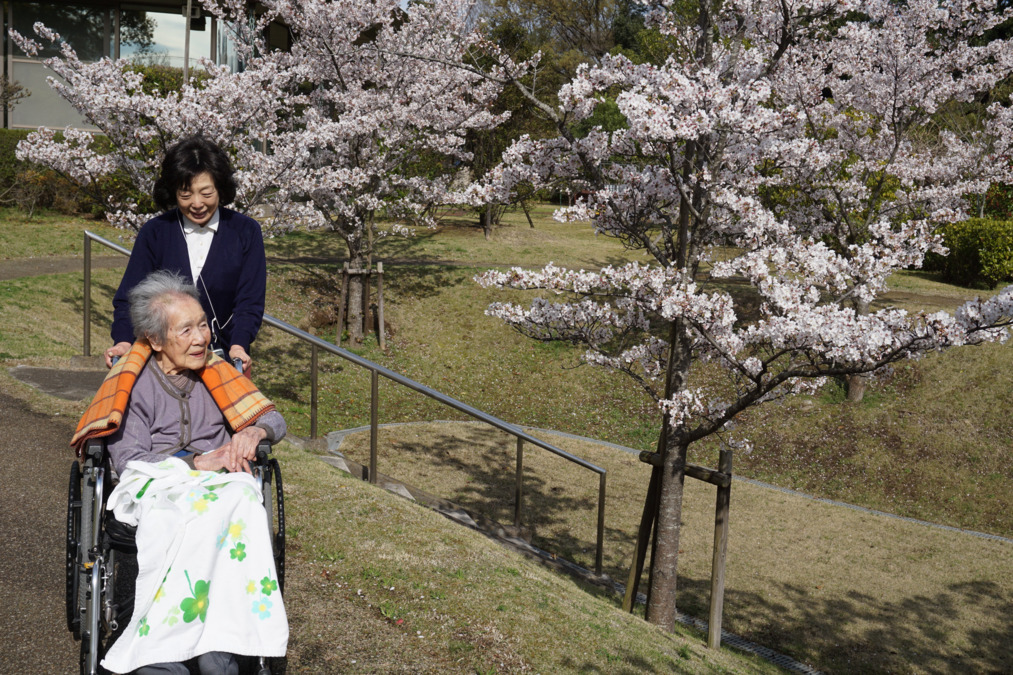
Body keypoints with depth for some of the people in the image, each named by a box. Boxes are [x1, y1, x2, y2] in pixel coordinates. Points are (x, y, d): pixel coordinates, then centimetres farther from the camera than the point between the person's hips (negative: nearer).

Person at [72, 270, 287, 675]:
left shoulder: (213, 373, 17)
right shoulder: (133, 383, 7)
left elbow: (274, 419, 21)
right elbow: (129, 459, -4)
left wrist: (253, 432, -3)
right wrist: (198, 462, -13)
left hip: (219, 480, 3)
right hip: (154, 486, -3)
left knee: (239, 499, -35)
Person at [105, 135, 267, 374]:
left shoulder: (246, 232, 0)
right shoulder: (154, 233, 3)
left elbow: (250, 301, -5)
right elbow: (130, 296, -1)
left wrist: (238, 345, -23)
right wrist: (124, 341, -20)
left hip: (225, 360, 0)